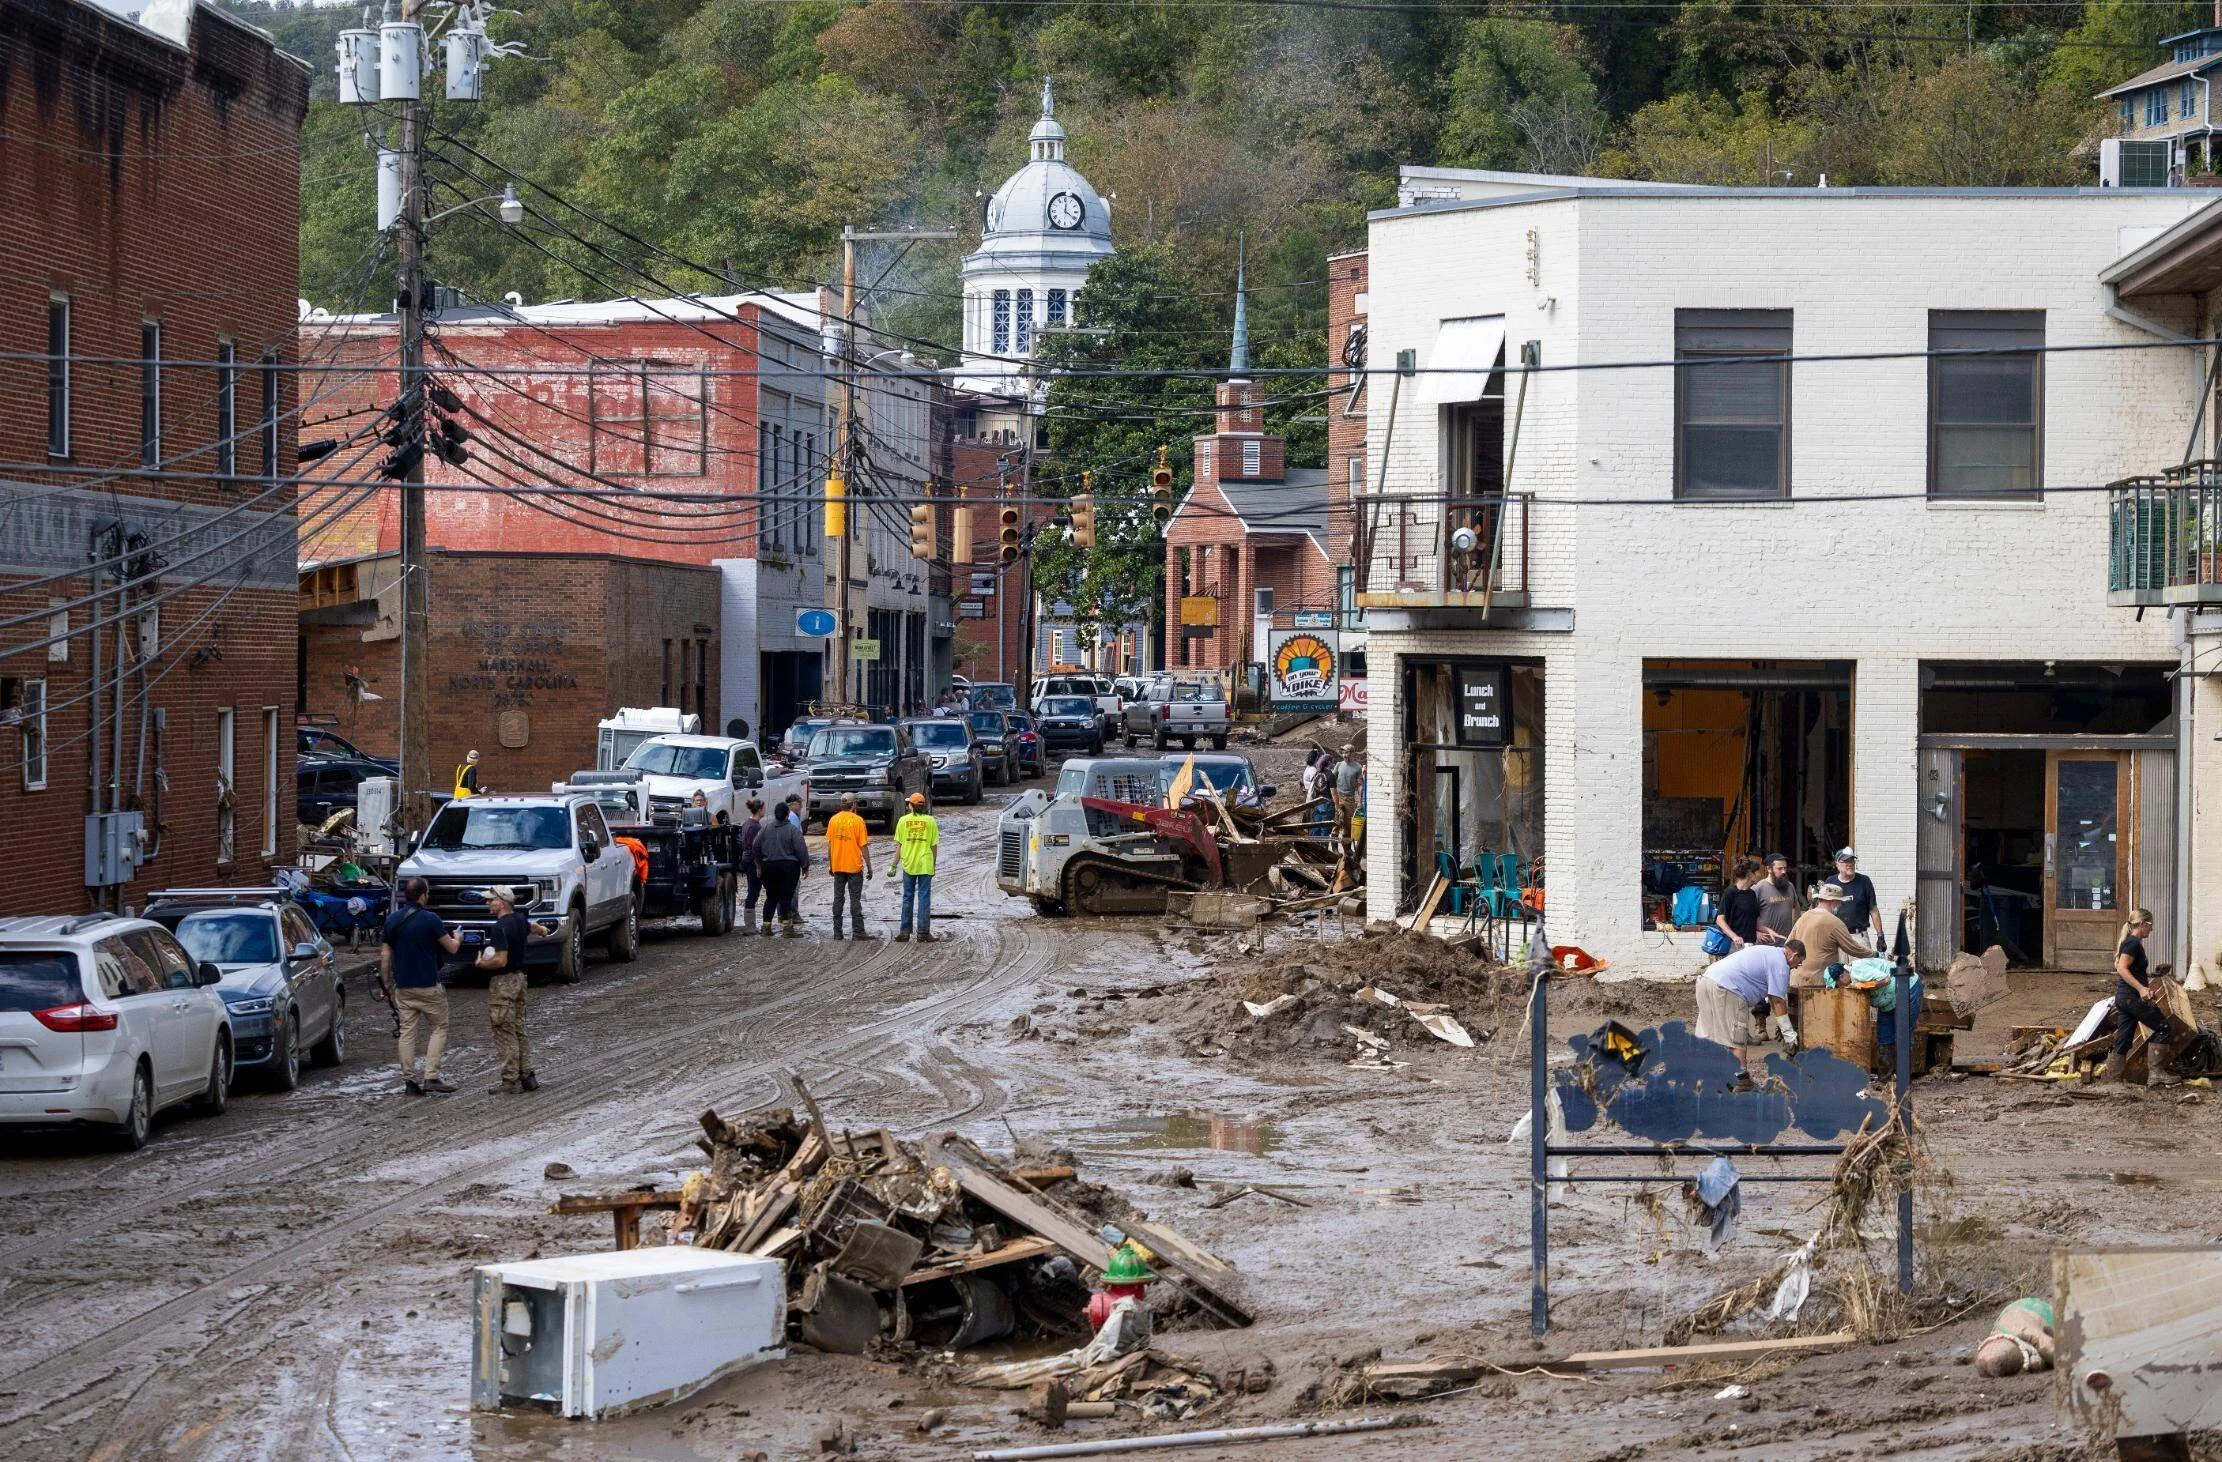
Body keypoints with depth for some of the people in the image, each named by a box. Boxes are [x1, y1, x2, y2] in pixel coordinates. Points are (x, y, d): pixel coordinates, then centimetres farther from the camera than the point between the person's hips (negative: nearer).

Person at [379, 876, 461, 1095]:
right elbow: (451, 948, -3)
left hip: (403, 986, 5)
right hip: (429, 985, -5)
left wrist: (388, 985, 14)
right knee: (438, 1028, 6)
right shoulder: (430, 919, -11)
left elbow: (385, 956, 6)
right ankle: (431, 1076, -4)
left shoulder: (392, 920, 4)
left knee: (407, 1032, 7)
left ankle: (409, 1080, 4)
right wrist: (458, 939, 20)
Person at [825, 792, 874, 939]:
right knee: (855, 900, 0)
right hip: (854, 866, -3)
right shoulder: (857, 821, -10)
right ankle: (858, 931, -1)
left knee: (838, 898, 8)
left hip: (838, 866, 3)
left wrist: (830, 865, 16)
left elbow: (829, 844, 6)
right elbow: (864, 846, -9)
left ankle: (837, 931, 8)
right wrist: (869, 867, -3)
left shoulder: (833, 820, 2)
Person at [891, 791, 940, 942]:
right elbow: (934, 846, -1)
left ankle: (905, 931, 14)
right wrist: (933, 864, 10)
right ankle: (923, 932, 1)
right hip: (925, 865, -1)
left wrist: (894, 866, 5)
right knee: (924, 898, 3)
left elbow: (898, 846, -1)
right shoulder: (930, 821, -2)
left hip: (908, 865, 1)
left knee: (907, 898, 11)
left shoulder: (903, 820, -1)